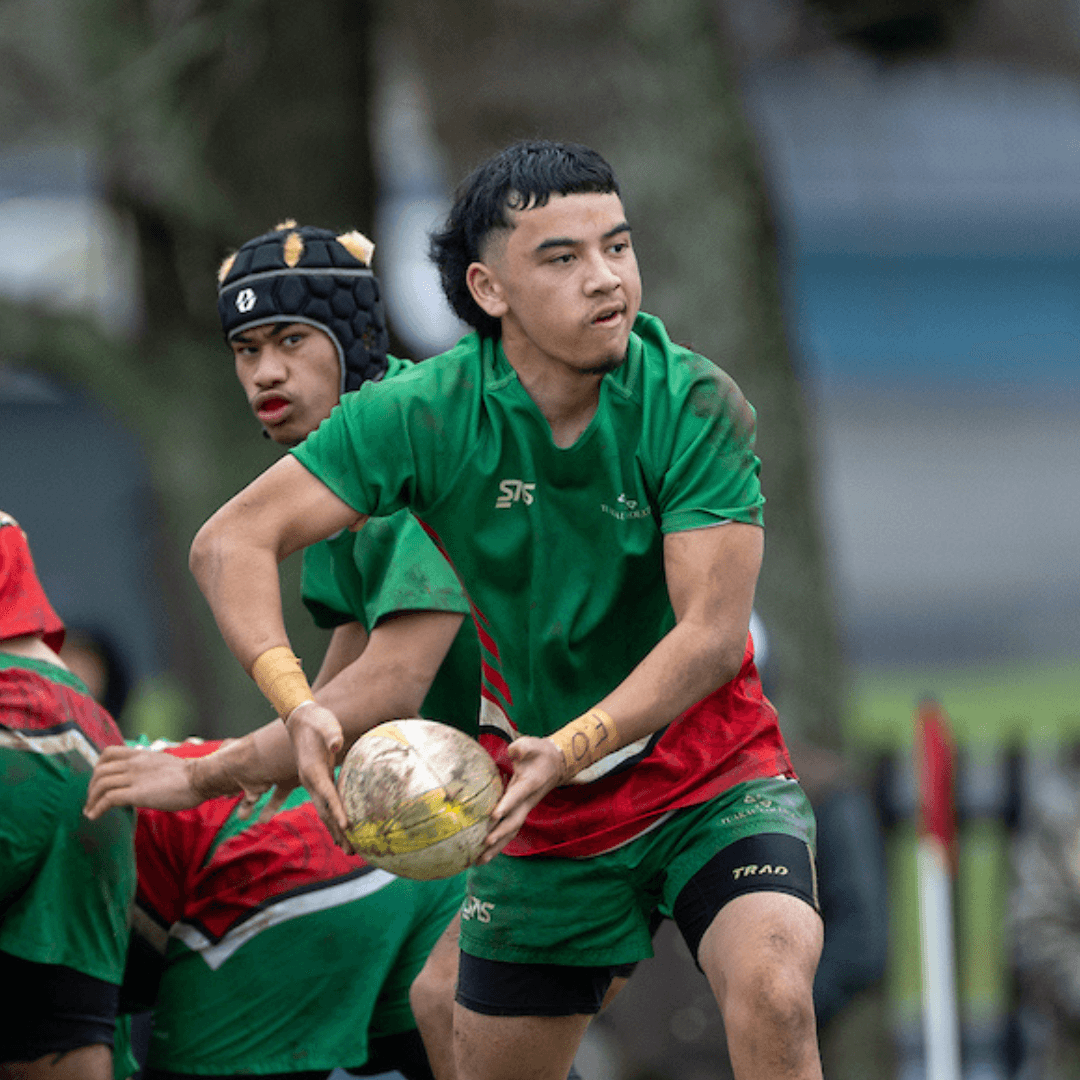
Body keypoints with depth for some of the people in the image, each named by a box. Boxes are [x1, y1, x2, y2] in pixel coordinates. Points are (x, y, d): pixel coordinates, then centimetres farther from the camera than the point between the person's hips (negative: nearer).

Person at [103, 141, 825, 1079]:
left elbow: (713, 632, -23)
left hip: (709, 773, -2)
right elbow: (231, 543, -14)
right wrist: (300, 706, -31)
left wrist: (571, 749, -36)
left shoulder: (694, 404, -19)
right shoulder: (427, 415, -15)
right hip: (544, 803, 3)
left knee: (772, 993, -29)